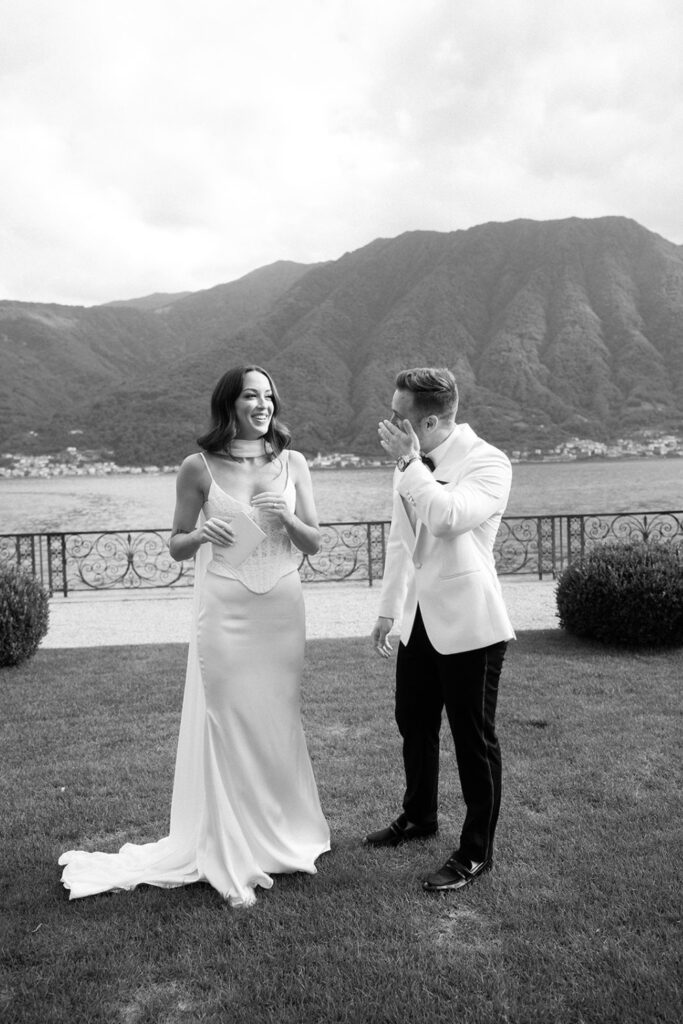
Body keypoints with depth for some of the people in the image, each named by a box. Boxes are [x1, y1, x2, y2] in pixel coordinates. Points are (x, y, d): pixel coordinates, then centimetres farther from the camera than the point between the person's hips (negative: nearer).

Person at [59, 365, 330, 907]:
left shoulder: (292, 463, 4)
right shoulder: (200, 468, -2)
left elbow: (314, 543, 6)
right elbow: (176, 547, 6)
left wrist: (287, 517, -14)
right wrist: (200, 535, -16)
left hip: (281, 608, 3)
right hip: (225, 611, -2)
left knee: (278, 722, 11)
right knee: (228, 726, 1)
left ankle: (278, 836, 31)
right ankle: (232, 856, 17)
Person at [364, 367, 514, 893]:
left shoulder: (488, 463, -15)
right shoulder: (412, 465, 7)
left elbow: (449, 516, -34)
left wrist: (409, 463, -24)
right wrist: (389, 609, 18)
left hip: (468, 622, -7)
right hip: (420, 619, 8)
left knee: (473, 738, 4)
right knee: (414, 724, 20)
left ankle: (476, 853, 21)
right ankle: (419, 816, 43)